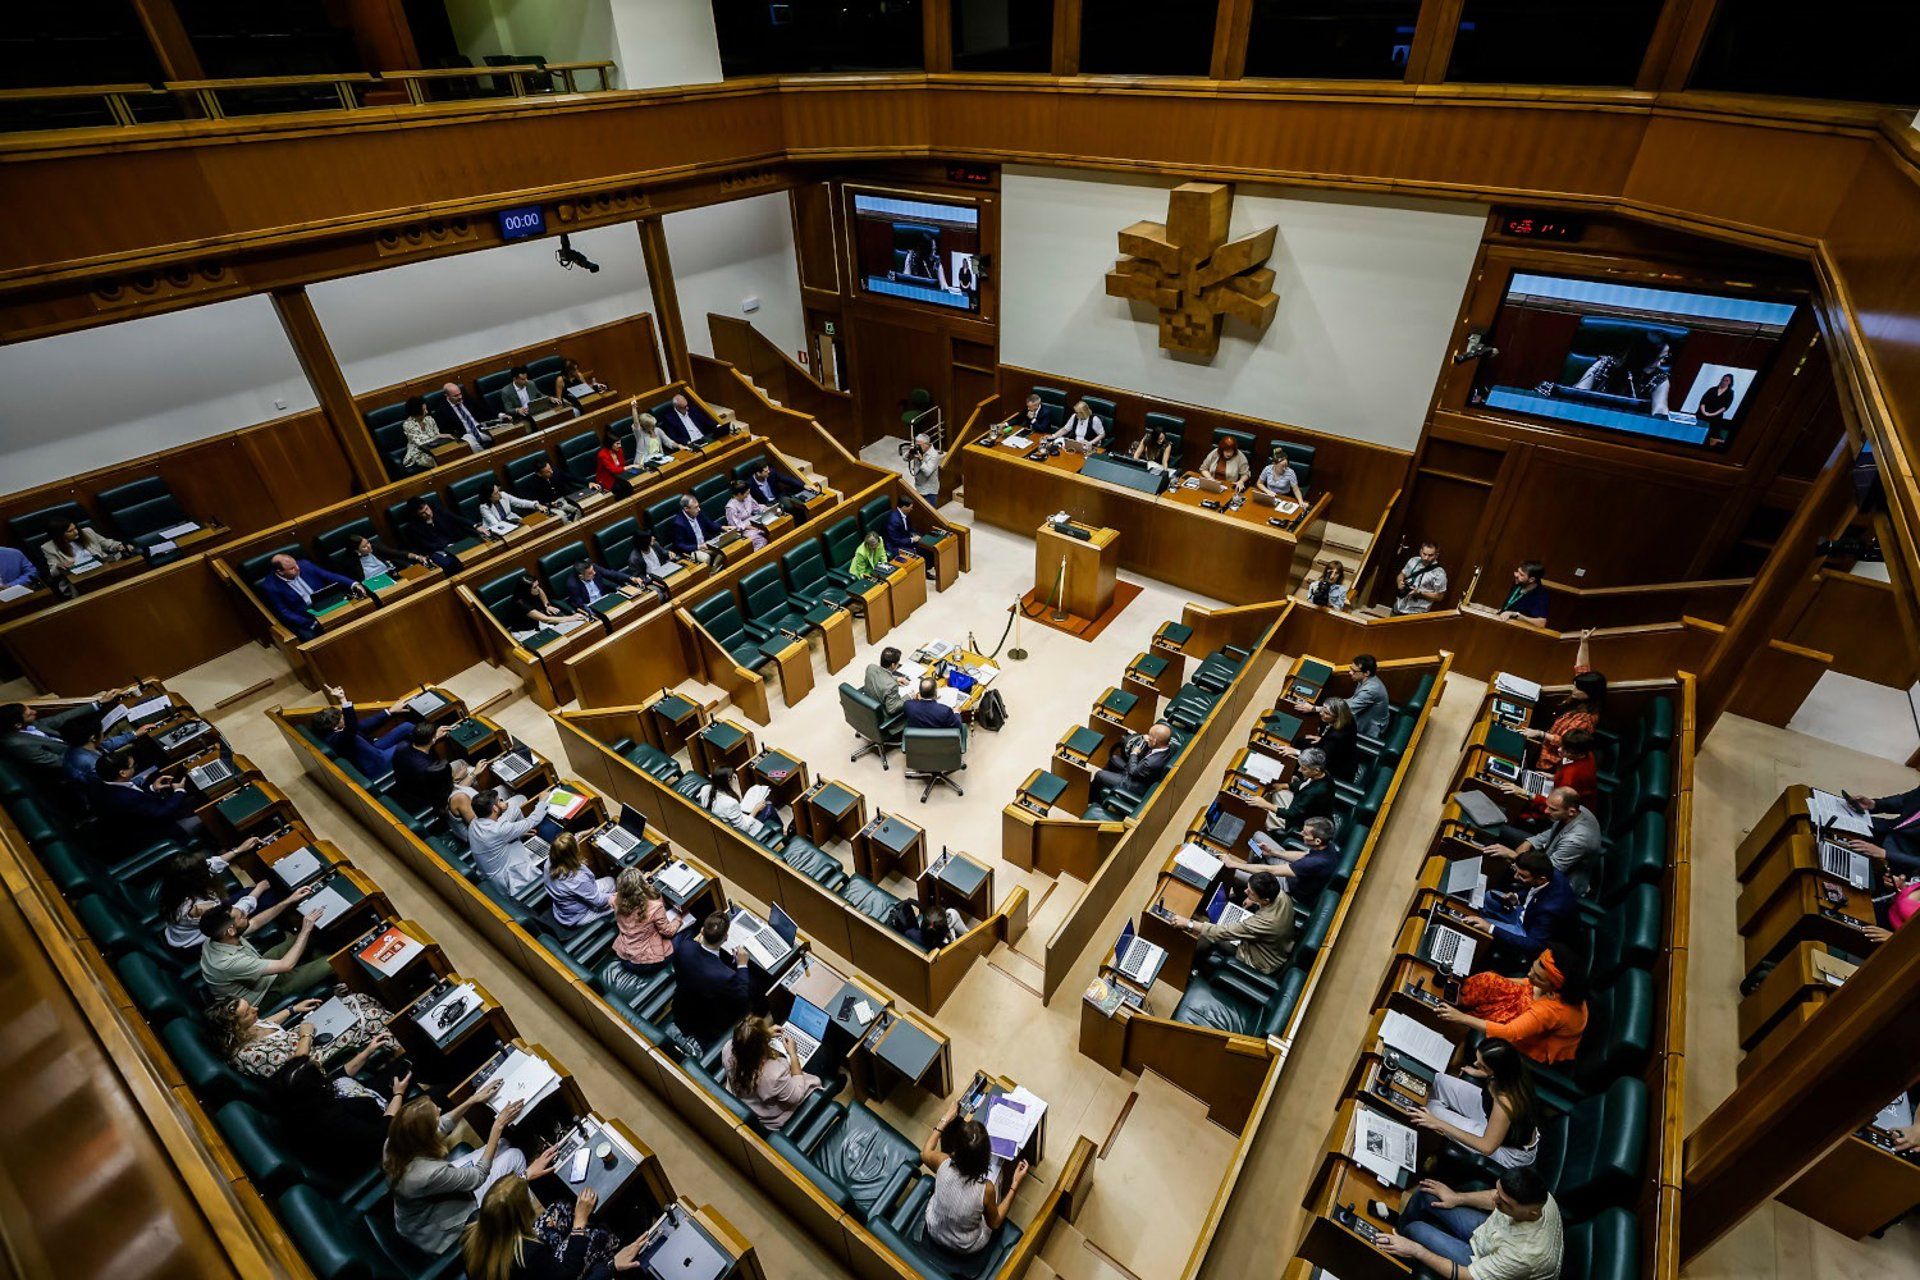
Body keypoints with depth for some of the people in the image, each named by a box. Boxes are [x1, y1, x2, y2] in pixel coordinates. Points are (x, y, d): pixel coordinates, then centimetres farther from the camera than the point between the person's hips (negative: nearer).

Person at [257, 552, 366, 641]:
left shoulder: (304, 565, 0)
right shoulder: (270, 586, -11)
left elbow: (330, 576, 3)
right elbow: (283, 613, -10)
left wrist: (353, 584, -16)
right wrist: (311, 623, -21)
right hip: (304, 619, -4)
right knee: (311, 637, -31)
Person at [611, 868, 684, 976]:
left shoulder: (616, 900, -17)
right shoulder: (654, 906, -30)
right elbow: (669, 932, -13)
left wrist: (639, 881, 18)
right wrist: (679, 918, 5)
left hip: (624, 959, 5)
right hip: (648, 964, -5)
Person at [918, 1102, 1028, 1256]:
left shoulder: (944, 1164, -32)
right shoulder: (985, 1189, -36)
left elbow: (925, 1152, -6)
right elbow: (994, 1223, -13)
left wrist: (945, 1118, -2)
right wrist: (1015, 1185, -13)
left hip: (934, 1233, 2)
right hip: (968, 1248, -2)